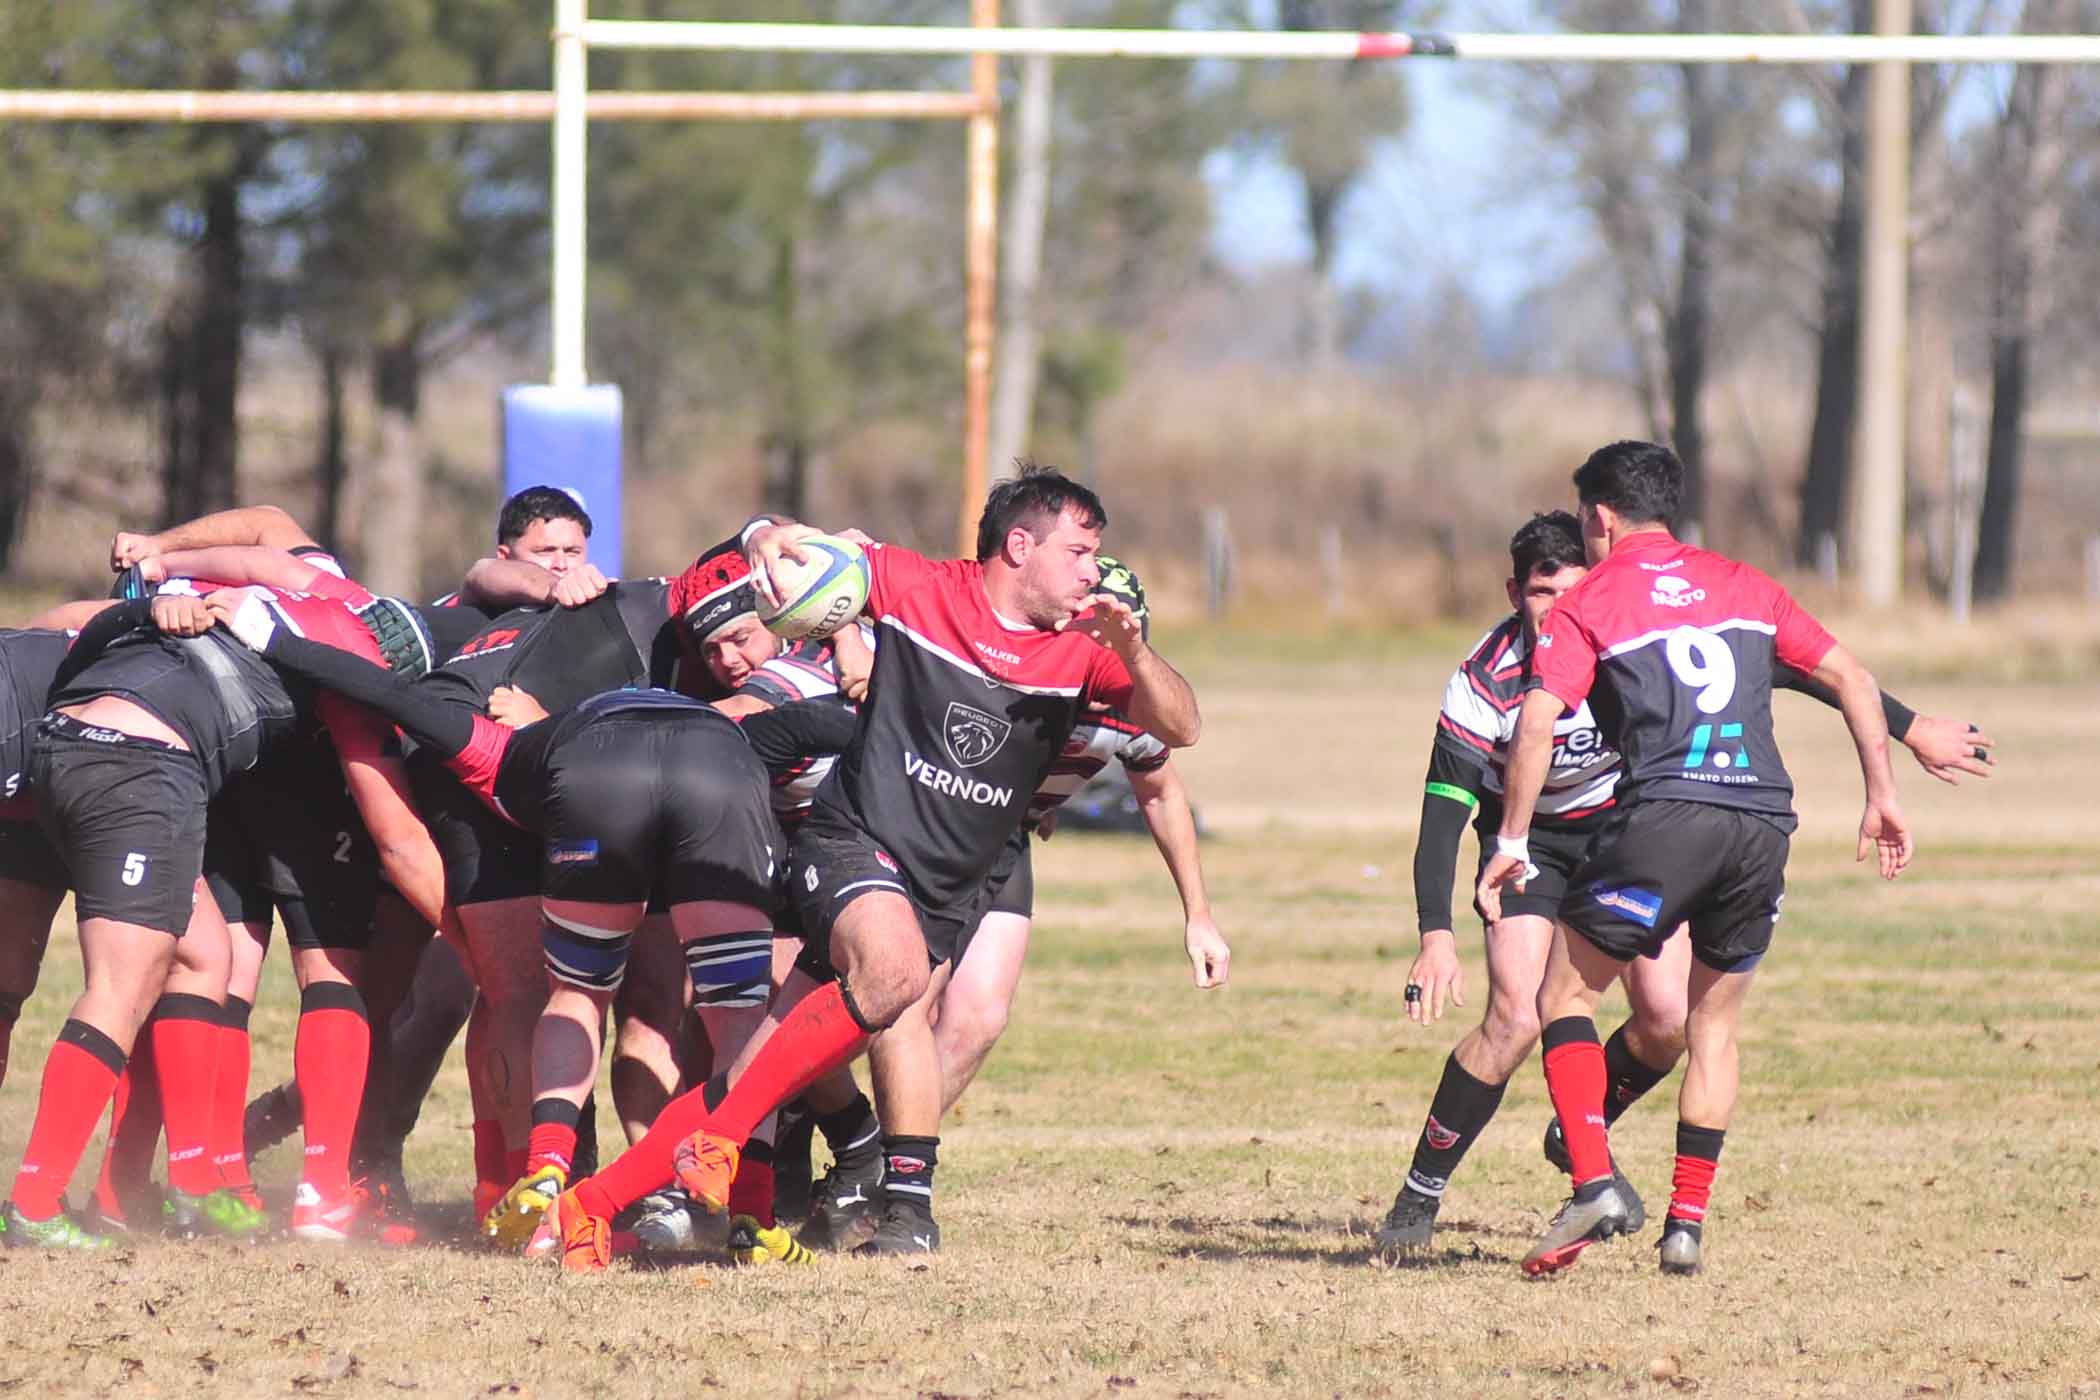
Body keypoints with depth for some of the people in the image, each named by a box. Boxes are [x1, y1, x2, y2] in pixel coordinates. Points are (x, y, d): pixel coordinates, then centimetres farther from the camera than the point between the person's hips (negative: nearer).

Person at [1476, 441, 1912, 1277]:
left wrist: (1511, 845, 1)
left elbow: (1536, 726, -4)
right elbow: (1851, 682, 19)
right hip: (1764, 824, 4)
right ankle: (1686, 1224, 14)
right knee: (1714, 1024, 20)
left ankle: (1593, 1184, -11)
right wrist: (1881, 795, 22)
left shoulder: (1589, 603, 9)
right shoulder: (1742, 586, 21)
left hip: (1665, 813, -4)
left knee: (1565, 996, 8)